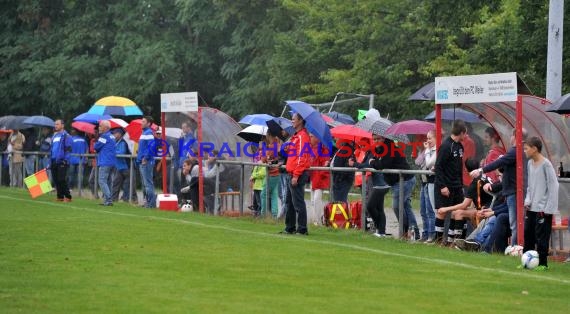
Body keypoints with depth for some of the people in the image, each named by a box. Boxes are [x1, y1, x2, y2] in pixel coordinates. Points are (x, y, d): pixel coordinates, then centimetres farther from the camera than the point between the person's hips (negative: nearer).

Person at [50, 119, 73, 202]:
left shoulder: (65, 136, -4)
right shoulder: (54, 136, 20)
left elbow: (68, 149, -9)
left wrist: (65, 160, -17)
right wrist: (50, 161, 20)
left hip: (62, 161, -8)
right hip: (54, 161, 8)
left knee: (62, 180, -11)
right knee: (56, 180, 6)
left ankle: (68, 196, -5)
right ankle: (60, 196, 12)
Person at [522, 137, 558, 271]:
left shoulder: (546, 164, -14)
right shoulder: (530, 163, 8)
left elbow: (553, 186, -14)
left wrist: (548, 208, -15)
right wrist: (527, 201, 6)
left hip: (543, 208, -7)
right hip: (531, 207, 7)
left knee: (541, 237, -3)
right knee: (528, 233, 9)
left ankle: (542, 263, 5)